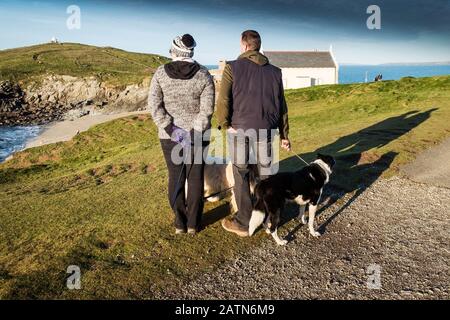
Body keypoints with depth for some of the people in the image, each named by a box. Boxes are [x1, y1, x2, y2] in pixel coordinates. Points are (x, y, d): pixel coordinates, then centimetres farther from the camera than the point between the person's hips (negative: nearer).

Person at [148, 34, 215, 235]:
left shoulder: (161, 73, -3)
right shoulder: (203, 75, -5)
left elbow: (154, 105, -10)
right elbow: (207, 109, -13)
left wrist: (171, 130, -13)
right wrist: (193, 134, -15)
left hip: (169, 135, 1)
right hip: (197, 135, 0)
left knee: (175, 178, 12)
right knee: (195, 179, 10)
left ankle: (180, 223, 20)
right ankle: (193, 223, 19)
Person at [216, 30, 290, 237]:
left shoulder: (233, 67, -1)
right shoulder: (274, 71, 10)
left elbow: (223, 100, -13)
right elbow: (281, 106, 11)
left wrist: (225, 125, -2)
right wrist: (284, 135, 15)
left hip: (240, 128, -3)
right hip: (266, 129, 3)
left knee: (241, 175, 6)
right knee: (266, 173, 14)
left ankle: (244, 223, 14)